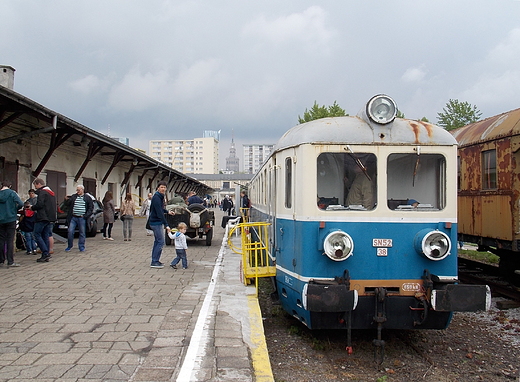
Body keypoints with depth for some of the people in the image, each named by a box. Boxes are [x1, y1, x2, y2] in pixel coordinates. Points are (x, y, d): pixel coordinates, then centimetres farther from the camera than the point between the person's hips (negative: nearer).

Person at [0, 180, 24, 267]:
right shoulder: (12, 193, -6)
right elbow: (21, 203, -15)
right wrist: (15, 209, 4)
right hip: (11, 219, -3)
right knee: (10, 240, -3)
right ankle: (10, 262, -5)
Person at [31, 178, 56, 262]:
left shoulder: (42, 192, -9)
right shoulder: (51, 192, 20)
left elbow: (39, 204, -19)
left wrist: (32, 208, 0)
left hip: (43, 217, -9)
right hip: (51, 218, 9)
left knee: (37, 234, -3)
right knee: (46, 236, 10)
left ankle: (45, 253, -12)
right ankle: (46, 256, 9)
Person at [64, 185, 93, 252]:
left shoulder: (88, 198, 4)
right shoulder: (73, 197, 9)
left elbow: (91, 208, 3)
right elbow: (67, 204, 9)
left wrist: (86, 215, -7)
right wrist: (67, 200, -13)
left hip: (82, 218, -1)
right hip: (73, 218, 2)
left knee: (82, 233, 3)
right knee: (70, 232, -2)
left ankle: (81, 247, 12)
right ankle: (69, 246, 14)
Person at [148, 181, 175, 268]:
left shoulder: (160, 197, 11)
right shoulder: (156, 198, -21)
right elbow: (159, 213, -26)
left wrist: (168, 212, 19)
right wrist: (166, 225, -28)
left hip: (158, 222, 10)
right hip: (156, 223, -10)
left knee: (157, 241, 14)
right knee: (160, 242, -9)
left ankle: (155, 261, 20)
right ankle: (154, 262, -7)